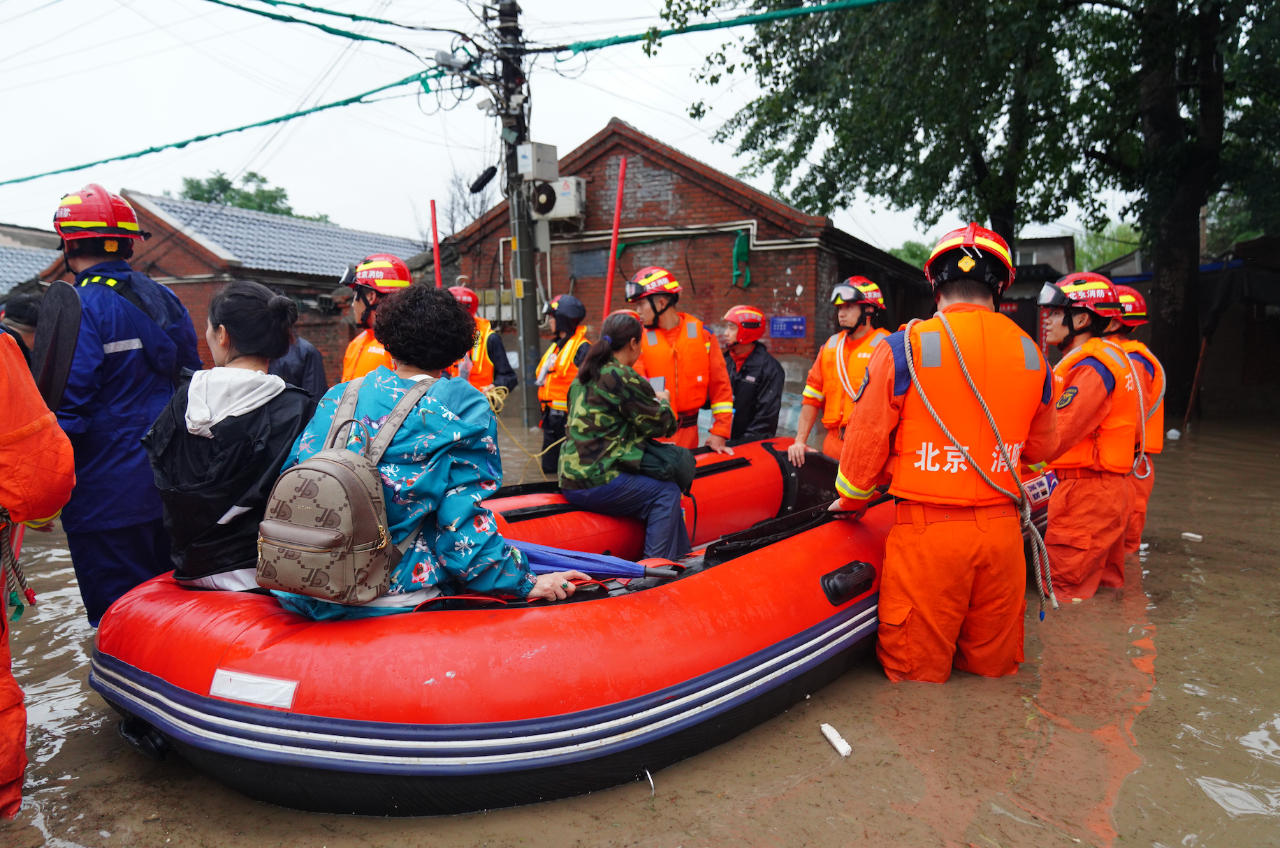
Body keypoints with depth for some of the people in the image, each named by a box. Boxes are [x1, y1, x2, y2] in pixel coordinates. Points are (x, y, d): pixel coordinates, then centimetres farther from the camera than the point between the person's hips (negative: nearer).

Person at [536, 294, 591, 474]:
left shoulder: (582, 348, -13)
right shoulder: (556, 346, 16)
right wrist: (547, 413, 19)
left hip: (570, 417, -9)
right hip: (552, 417, 9)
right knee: (549, 468, 14)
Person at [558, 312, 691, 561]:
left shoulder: (585, 375, 14)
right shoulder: (622, 376, -13)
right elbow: (657, 425, -5)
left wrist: (651, 397, 24)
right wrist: (663, 402, 15)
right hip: (596, 484, -9)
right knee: (667, 493, 5)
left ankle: (679, 553, 24)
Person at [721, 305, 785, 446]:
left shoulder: (769, 367, -9)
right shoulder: (726, 361, 9)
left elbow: (766, 415, -12)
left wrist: (745, 442, -16)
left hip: (755, 445, -5)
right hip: (725, 441, 5)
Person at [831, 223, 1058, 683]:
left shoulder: (905, 346, -10)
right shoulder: (1032, 355, 3)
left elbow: (867, 437, -4)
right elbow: (1040, 448, 16)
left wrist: (852, 499, 15)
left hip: (927, 531, -4)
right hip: (1002, 531, 5)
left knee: (915, 678, 10)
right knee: (994, 671, 20)